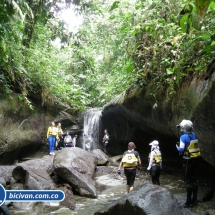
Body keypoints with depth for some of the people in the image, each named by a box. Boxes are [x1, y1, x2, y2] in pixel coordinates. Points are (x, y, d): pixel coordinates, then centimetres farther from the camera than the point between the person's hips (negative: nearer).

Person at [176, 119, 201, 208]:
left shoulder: (184, 137, -17)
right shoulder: (193, 135, 5)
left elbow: (181, 150, -21)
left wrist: (177, 147, -3)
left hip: (189, 160, -7)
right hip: (196, 158, 7)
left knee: (188, 180, 2)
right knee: (193, 179, 16)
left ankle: (189, 201, 6)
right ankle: (194, 200, 24)